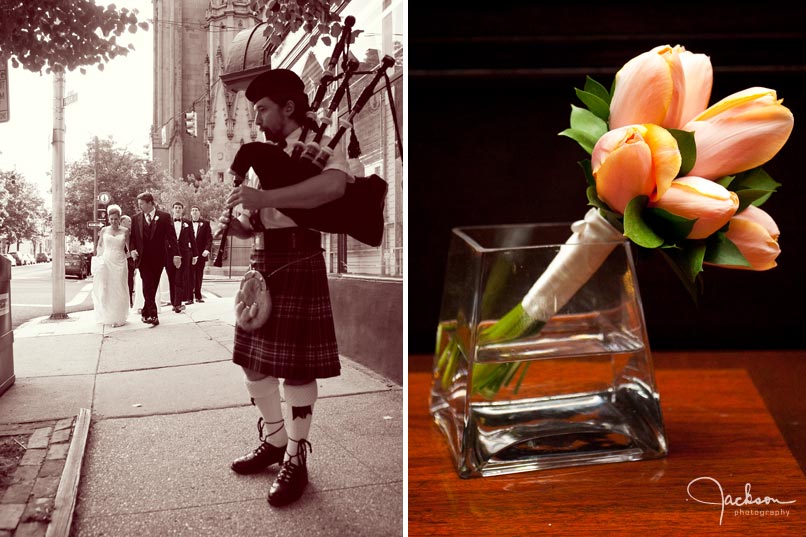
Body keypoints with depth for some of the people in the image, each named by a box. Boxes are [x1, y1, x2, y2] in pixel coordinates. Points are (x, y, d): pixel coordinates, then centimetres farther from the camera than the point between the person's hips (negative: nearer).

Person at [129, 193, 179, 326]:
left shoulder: (164, 216, -1)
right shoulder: (136, 218, 7)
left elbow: (171, 236, -4)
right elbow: (132, 237, 13)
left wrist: (176, 254, -11)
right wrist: (133, 249, -5)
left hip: (158, 258, -1)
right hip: (143, 258, 1)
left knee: (152, 287, 6)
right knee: (148, 286, -9)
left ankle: (146, 313, 19)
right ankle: (153, 314, -9)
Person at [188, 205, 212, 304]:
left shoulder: (205, 223, 6)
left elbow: (209, 238, 1)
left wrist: (207, 249, -11)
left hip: (201, 254, 1)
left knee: (199, 275, 7)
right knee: (190, 275, -3)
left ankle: (198, 296, 16)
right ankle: (190, 297, -1)